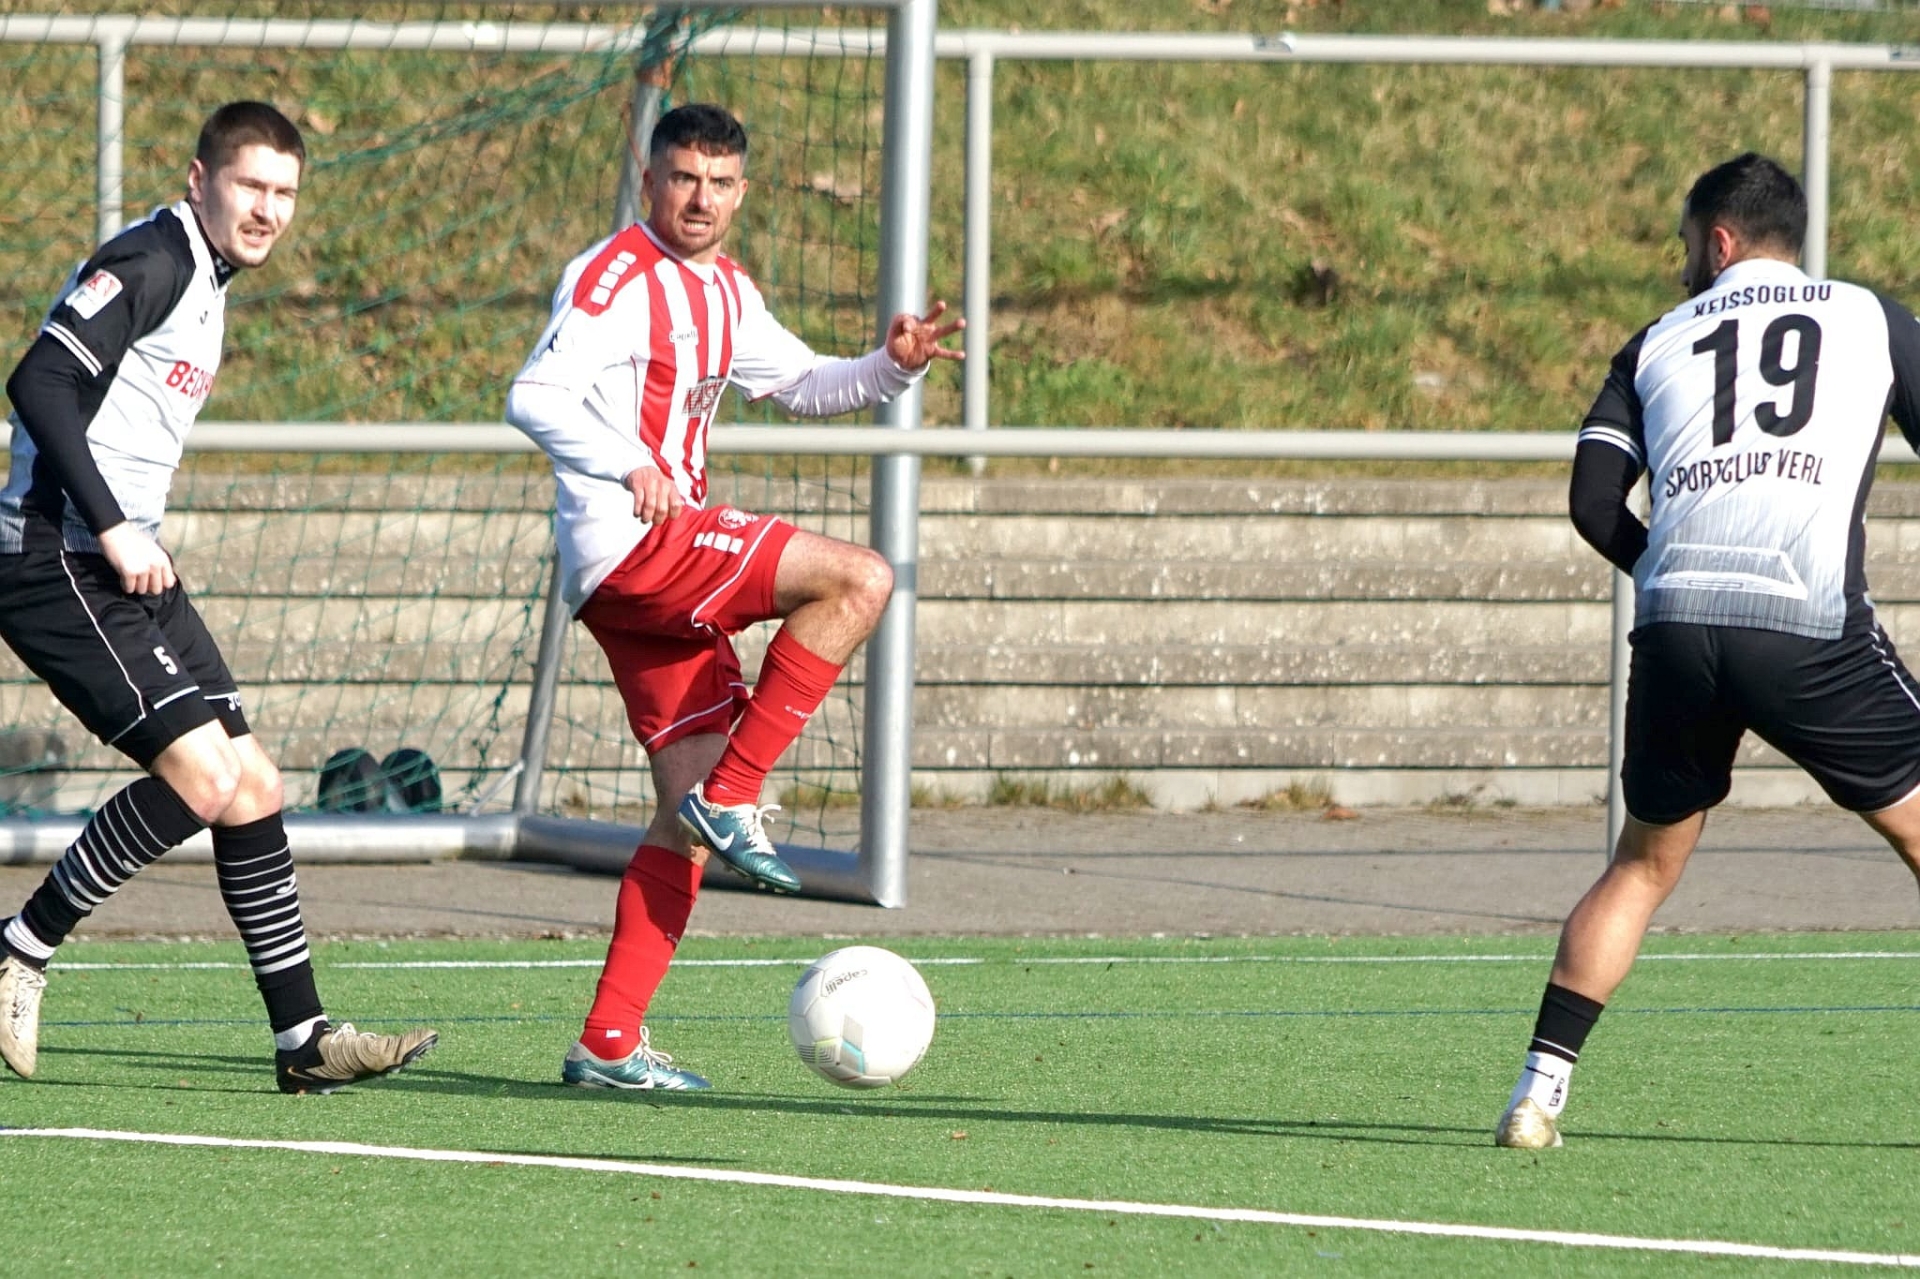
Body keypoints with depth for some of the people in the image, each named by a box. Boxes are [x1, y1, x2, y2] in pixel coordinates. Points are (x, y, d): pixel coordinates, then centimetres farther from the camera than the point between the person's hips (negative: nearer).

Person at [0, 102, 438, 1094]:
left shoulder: (205, 280, 19)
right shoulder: (151, 261, -12)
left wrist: (135, 543, 18)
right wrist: (112, 530, -23)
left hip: (119, 565, 10)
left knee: (252, 788, 6)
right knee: (204, 776, -18)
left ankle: (302, 1038, 10)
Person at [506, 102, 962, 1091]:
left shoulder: (725, 293, 20)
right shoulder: (617, 276, -8)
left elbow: (801, 386, 32)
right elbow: (534, 397, -18)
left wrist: (890, 369, 12)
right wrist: (627, 464, -32)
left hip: (665, 566, 9)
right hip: (628, 541, -9)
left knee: (689, 808, 6)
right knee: (860, 580, -17)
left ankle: (609, 1045, 5)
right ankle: (733, 798, -14)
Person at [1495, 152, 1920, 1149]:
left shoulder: (1659, 343, 22)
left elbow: (1593, 503, 14)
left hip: (1674, 623, 3)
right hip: (1813, 625, -3)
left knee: (1643, 865, 18)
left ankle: (1540, 1088, 8)